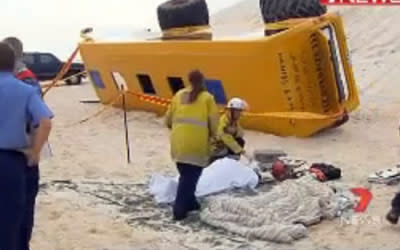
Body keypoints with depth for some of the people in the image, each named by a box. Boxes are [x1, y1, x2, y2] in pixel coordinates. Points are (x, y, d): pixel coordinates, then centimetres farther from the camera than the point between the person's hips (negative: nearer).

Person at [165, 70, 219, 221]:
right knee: (191, 175, -2)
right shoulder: (207, 97, 2)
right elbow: (213, 121, -2)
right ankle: (179, 209, -7)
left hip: (179, 142, 4)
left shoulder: (179, 95, 12)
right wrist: (212, 134, 18)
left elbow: (169, 118, 15)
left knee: (185, 174, 19)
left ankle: (189, 202, 26)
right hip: (197, 143, -4)